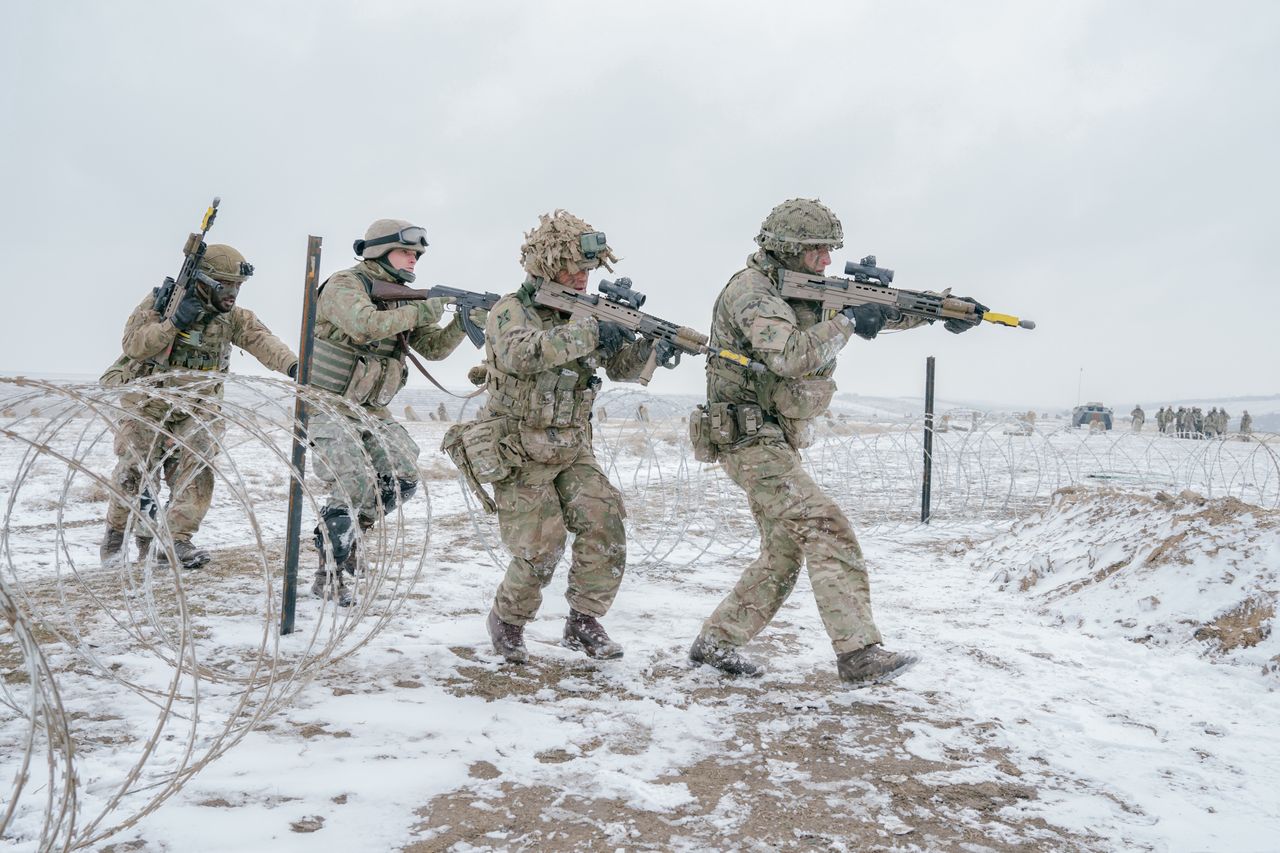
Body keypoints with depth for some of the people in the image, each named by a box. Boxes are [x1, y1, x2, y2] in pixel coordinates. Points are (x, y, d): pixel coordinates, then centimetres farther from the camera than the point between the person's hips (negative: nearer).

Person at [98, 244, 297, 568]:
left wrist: (292, 365, -41)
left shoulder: (234, 317, -4)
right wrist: (175, 322, -31)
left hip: (195, 409, 2)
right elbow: (133, 344, -19)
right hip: (146, 403, -2)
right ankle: (117, 534, 26)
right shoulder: (161, 300, -11)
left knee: (196, 469, -12)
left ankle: (177, 539, -3)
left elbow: (262, 341, -22)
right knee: (136, 471, 2)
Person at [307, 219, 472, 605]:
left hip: (371, 410, 8)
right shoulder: (344, 285, -13)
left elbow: (434, 348, 7)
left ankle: (343, 532, 18)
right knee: (357, 487, -18)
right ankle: (331, 575, -1)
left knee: (403, 479, -3)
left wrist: (461, 323, -10)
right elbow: (365, 325, -33)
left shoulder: (401, 298, 9)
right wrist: (418, 313, -26)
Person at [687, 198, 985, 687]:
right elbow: (789, 356, -30)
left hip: (777, 444, 10)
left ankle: (714, 643, 21)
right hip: (752, 441, -10)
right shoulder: (750, 289, -14)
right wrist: (848, 323, -22)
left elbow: (877, 308, 13)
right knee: (828, 532, -17)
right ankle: (859, 654, -15)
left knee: (783, 555, 12)